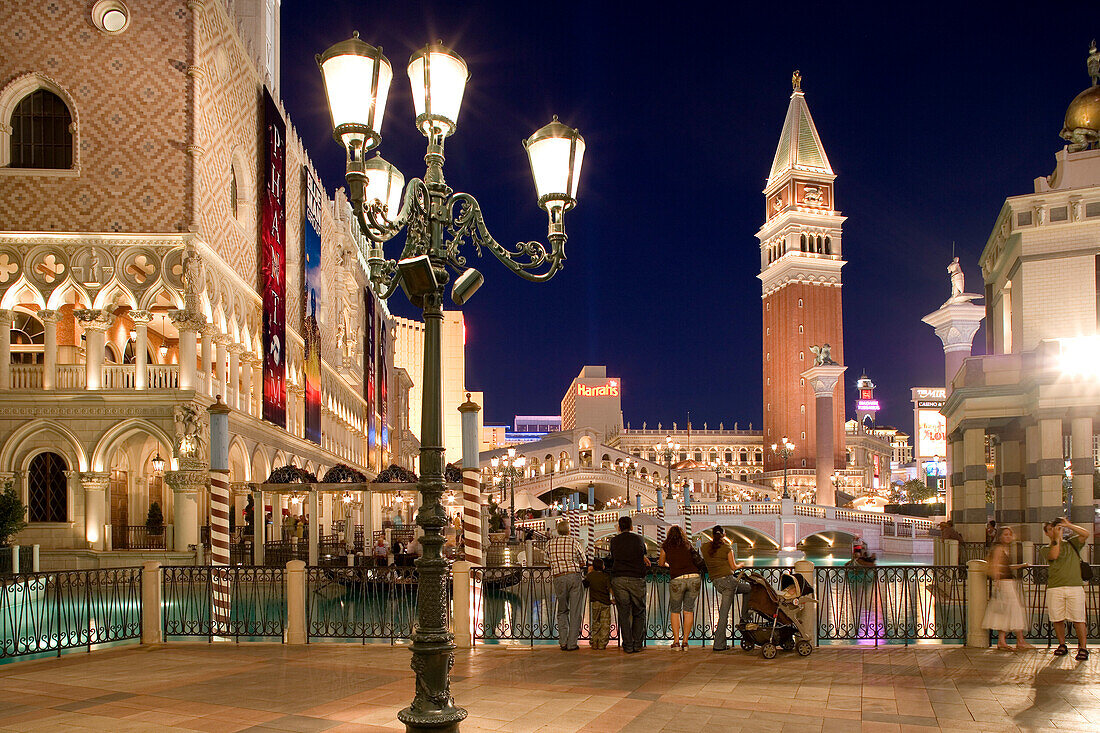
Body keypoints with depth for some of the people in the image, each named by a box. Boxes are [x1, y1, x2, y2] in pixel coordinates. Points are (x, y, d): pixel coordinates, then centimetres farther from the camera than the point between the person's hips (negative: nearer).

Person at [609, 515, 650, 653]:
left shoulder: (614, 541, 9)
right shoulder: (639, 540, 8)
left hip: (618, 579, 1)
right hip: (637, 580, -1)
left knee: (624, 614, 7)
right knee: (639, 613, 12)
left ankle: (628, 646, 5)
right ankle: (637, 644, 5)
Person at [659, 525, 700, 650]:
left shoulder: (666, 547, 11)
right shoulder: (688, 546, 16)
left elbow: (661, 563, 25)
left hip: (677, 580, -2)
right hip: (694, 578, 2)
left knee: (675, 611, 14)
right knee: (688, 610, 13)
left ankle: (676, 641, 9)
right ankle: (685, 641, 11)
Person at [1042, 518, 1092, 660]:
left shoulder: (1072, 544, 16)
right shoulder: (1046, 549, 14)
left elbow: (1086, 534, 1)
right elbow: (1054, 555, -9)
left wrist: (1067, 525, -2)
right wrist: (1057, 538, -3)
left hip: (1075, 586, -1)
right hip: (1055, 588, 1)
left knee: (1078, 619, -8)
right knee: (1057, 619, 1)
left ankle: (1083, 648, -3)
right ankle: (1062, 645, 17)